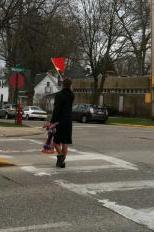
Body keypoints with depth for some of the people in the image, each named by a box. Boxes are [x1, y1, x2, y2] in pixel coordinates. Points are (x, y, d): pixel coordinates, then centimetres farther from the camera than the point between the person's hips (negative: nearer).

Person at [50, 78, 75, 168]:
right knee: (65, 142, 7)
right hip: (68, 121, 4)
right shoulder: (72, 96, 4)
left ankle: (60, 154, -15)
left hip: (59, 121, -4)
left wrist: (52, 122, -20)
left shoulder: (59, 95, -12)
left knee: (56, 141, 8)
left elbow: (56, 109, -19)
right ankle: (62, 161, 6)